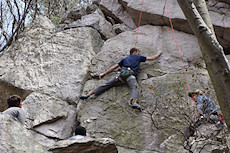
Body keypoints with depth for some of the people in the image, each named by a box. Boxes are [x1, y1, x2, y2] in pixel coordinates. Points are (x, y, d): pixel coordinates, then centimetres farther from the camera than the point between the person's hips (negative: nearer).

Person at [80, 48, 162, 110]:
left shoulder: (125, 59, 36)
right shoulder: (138, 57, 29)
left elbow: (114, 67, 34)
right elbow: (152, 58, 34)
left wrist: (104, 73, 40)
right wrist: (158, 54, 55)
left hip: (122, 73, 4)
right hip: (130, 74, -4)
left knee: (106, 85, 3)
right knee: (135, 87, -26)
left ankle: (88, 95, -4)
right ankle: (134, 102, -60)